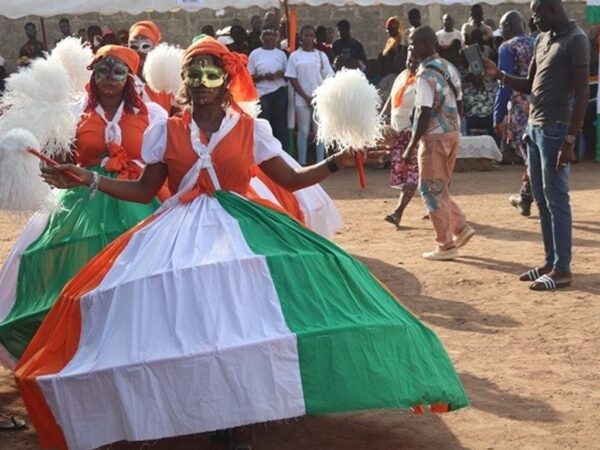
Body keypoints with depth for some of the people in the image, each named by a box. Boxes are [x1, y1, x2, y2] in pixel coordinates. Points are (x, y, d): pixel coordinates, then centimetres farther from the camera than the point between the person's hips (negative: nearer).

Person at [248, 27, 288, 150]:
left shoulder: (281, 54, 10)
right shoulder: (255, 54, 3)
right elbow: (250, 77, 1)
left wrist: (280, 74, -8)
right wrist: (263, 76, -16)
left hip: (280, 92, 2)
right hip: (263, 93, -2)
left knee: (281, 123, 4)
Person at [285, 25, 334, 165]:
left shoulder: (321, 55, 5)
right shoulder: (295, 56, 1)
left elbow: (328, 78, 4)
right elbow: (292, 79, -2)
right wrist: (306, 97, -9)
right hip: (302, 100, -1)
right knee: (303, 131, 3)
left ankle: (320, 162, 7)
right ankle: (302, 163, 7)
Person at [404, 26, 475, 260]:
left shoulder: (425, 74, -17)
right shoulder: (449, 68, 10)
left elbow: (424, 114, -21)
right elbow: (458, 104, 14)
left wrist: (411, 146, -17)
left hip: (434, 137, -9)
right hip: (453, 133, 9)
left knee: (432, 191, 1)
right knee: (439, 188, 20)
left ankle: (446, 246, 4)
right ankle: (460, 227, 14)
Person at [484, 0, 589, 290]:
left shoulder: (576, 40, -11)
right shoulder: (542, 40, 15)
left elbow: (582, 94, -16)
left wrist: (570, 140, -20)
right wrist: (499, 75, 5)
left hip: (555, 130, -9)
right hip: (534, 127, 9)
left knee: (556, 200, -6)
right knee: (541, 200, 12)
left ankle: (562, 269, -2)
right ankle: (551, 262, 19)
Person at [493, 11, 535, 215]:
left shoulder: (507, 48, -6)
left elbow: (506, 85, -12)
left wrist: (498, 117, -9)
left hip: (522, 109, -6)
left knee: (533, 157, -4)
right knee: (533, 155, 15)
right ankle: (525, 197, 21)